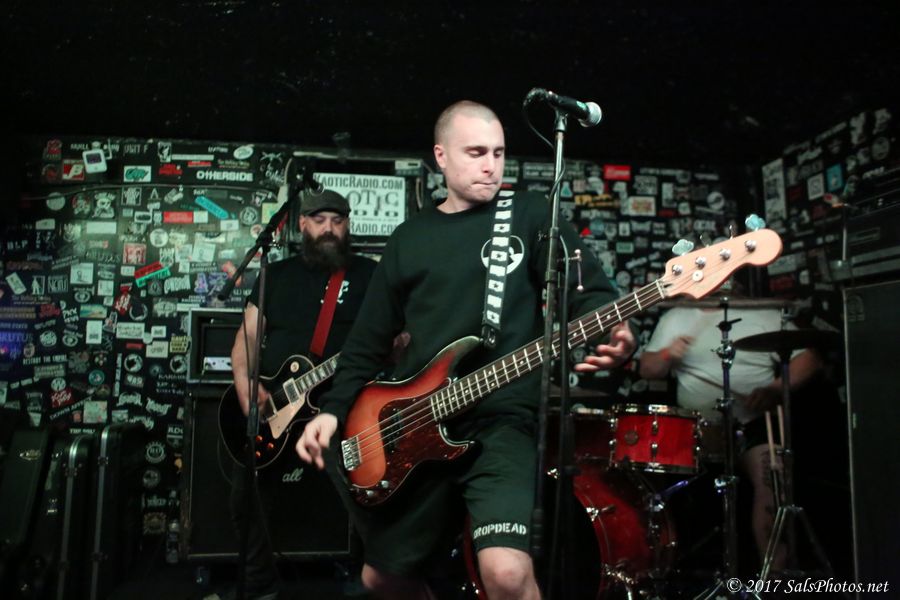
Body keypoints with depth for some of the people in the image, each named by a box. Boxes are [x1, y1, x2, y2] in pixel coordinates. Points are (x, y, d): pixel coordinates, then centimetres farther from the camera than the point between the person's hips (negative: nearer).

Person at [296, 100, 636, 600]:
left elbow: (590, 290, -8)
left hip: (501, 420, -4)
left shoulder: (530, 215, 2)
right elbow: (370, 339, 14)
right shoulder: (409, 238, 12)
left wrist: (613, 336, -30)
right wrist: (334, 409, 4)